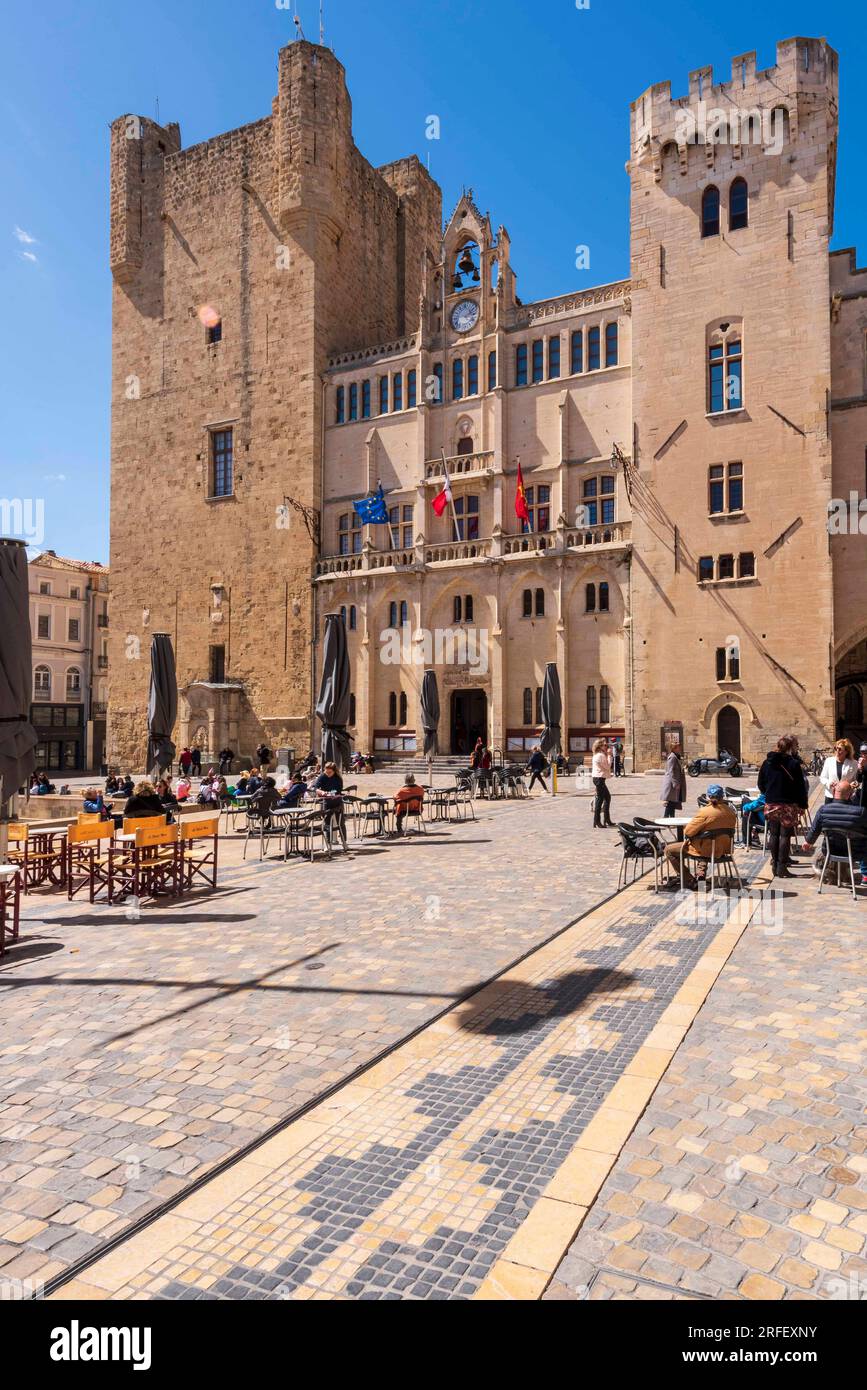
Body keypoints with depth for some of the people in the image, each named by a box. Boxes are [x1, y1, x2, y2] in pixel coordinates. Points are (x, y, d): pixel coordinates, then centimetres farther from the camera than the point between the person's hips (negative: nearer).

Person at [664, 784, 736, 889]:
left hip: (706, 851, -8)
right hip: (724, 849, 8)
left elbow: (688, 831, -19)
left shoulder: (705, 812, -22)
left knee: (669, 850, 4)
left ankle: (690, 881, 5)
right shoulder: (730, 812, -2)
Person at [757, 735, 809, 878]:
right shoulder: (794, 763, -10)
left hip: (771, 804, 4)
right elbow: (800, 787, -7)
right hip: (788, 805, -4)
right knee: (785, 836, 1)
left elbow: (761, 784, 10)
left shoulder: (767, 763, 2)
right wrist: (802, 805, 1)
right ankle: (782, 868, 1)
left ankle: (775, 865, 16)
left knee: (773, 834, 12)